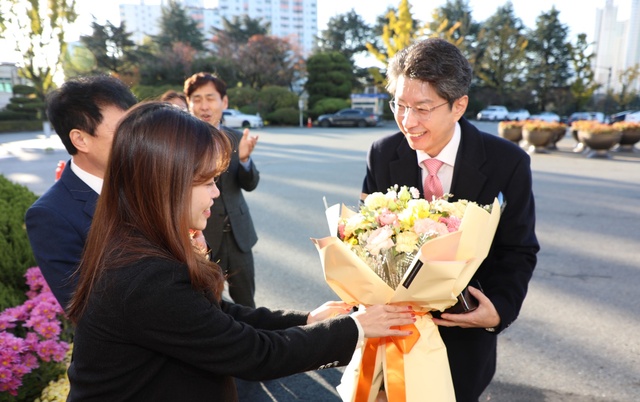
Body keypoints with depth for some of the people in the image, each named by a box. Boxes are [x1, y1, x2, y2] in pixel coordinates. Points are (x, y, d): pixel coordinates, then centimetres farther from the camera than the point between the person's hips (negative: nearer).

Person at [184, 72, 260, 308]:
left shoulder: (236, 138, 3)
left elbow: (250, 184, -3)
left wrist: (245, 158, -23)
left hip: (238, 234, 4)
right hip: (200, 236, -3)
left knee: (246, 303, 16)